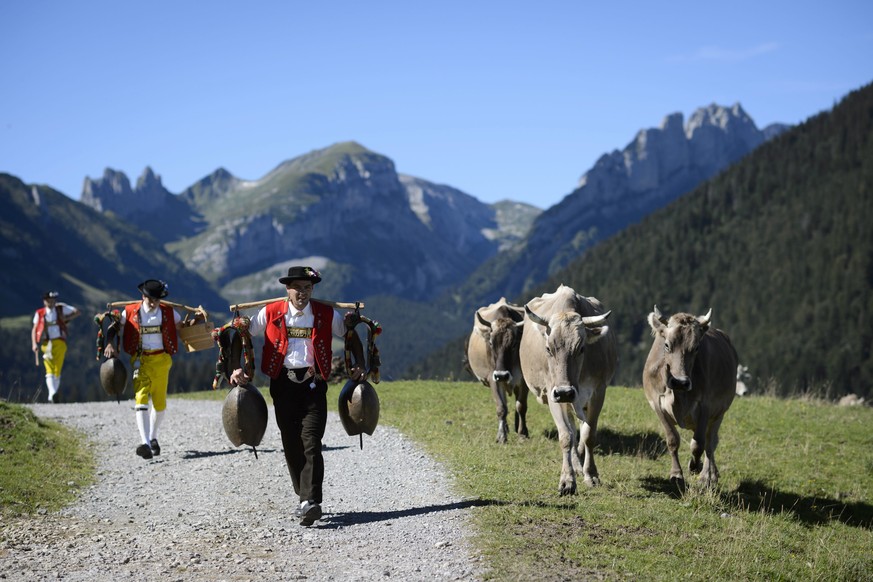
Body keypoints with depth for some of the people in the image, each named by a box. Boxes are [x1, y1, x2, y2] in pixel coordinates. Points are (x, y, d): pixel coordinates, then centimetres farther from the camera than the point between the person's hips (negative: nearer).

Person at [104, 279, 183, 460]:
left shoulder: (168, 312, 0)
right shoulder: (131, 312, -4)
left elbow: (183, 328, 16)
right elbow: (113, 328, 4)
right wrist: (109, 344, -12)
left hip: (161, 360, 2)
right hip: (141, 360, -2)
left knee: (160, 402, 8)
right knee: (141, 398, -18)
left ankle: (153, 438, 31)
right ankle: (145, 443, -28)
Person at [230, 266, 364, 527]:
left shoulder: (327, 315, 4)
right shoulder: (270, 313, 2)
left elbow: (352, 337, 18)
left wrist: (359, 366, 6)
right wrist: (236, 368, -2)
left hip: (313, 384, -1)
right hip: (283, 385, 1)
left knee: (311, 443, -14)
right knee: (291, 445, 5)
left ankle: (311, 502, -21)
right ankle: (305, 498, 20)